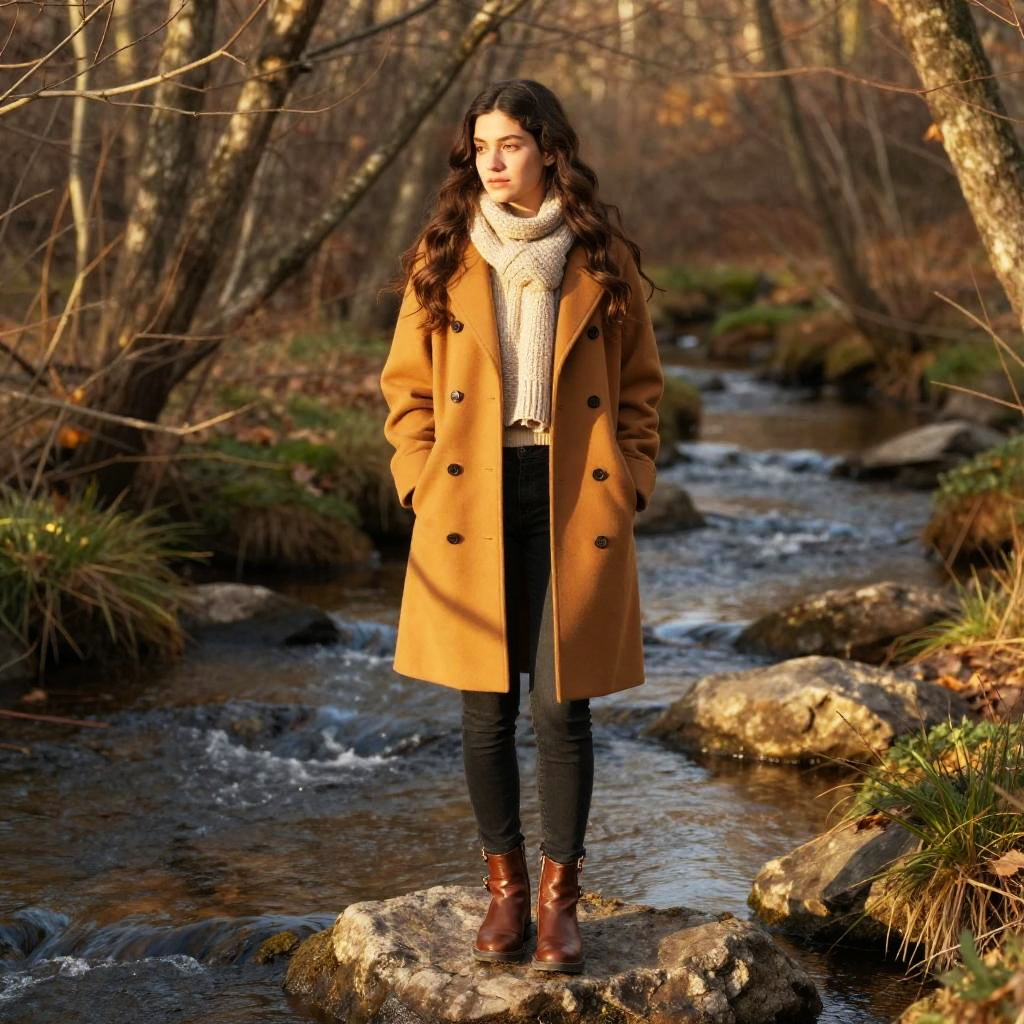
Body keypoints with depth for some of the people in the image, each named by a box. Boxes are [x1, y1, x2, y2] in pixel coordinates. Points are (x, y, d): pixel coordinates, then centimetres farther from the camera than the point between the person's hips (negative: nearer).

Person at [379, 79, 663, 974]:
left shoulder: (604, 262, 4)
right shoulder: (441, 262, 6)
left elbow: (639, 387, 11)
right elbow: (406, 387, 10)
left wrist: (629, 484, 0)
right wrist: (423, 481, -2)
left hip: (575, 508, -1)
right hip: (472, 507, 1)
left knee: (563, 705, 0)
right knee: (487, 707, 5)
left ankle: (559, 894, 13)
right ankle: (505, 887, 19)